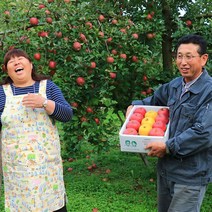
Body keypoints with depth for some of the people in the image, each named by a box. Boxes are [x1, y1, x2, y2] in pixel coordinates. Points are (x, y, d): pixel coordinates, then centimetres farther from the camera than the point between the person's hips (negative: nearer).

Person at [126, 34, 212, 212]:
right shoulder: (174, 86, 5)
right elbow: (154, 101, 25)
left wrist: (168, 147, -22)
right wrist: (134, 106, 7)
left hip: (191, 175, -7)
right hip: (166, 168, 7)